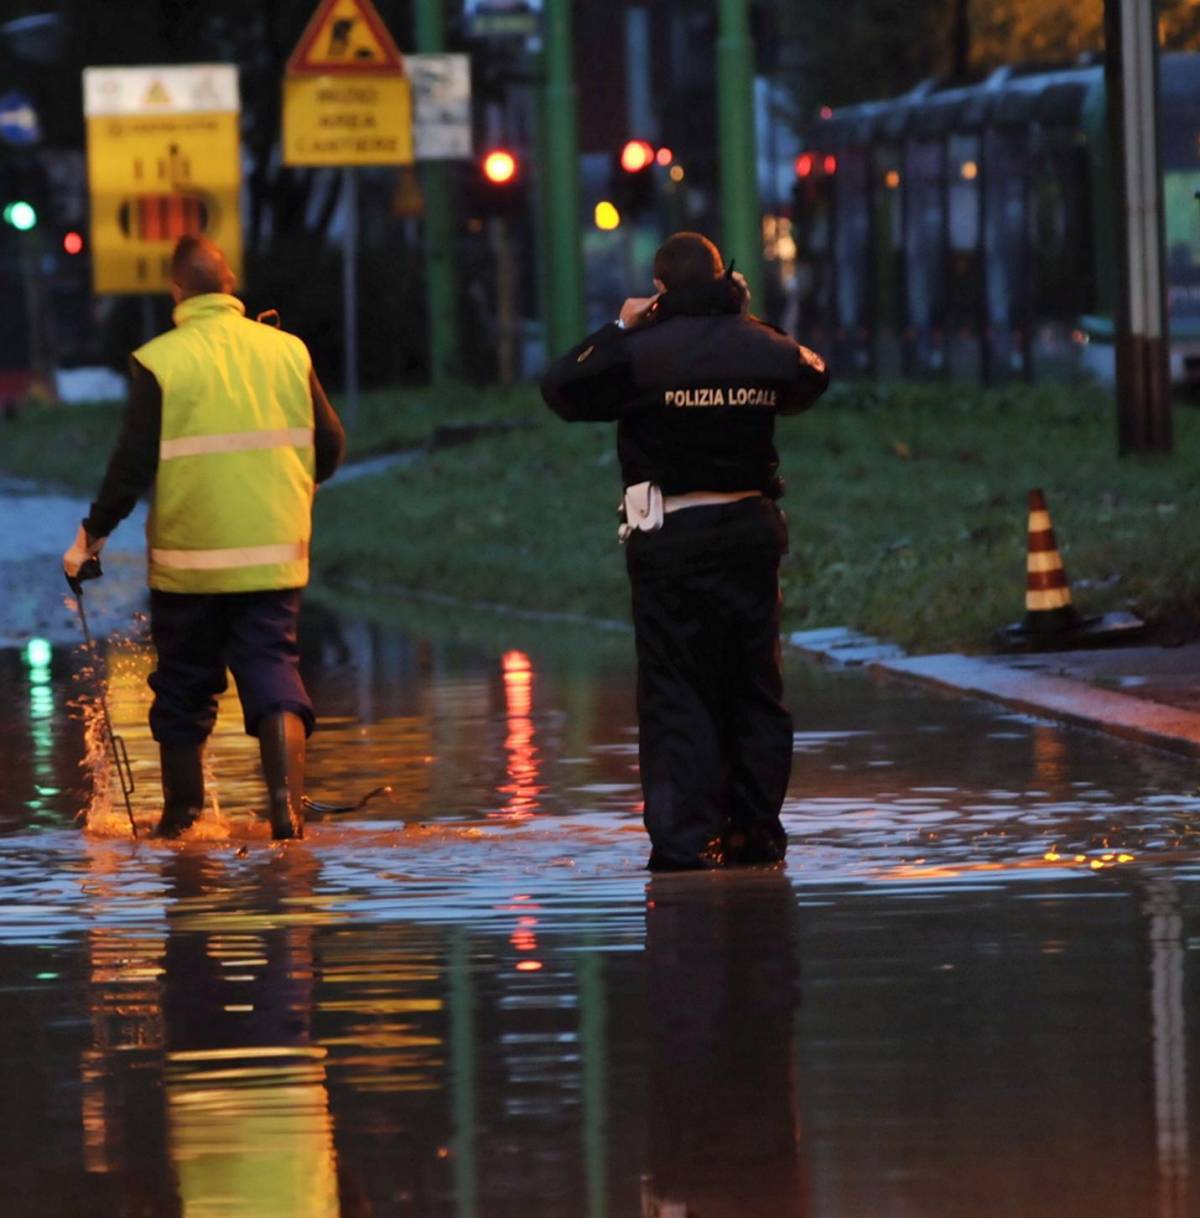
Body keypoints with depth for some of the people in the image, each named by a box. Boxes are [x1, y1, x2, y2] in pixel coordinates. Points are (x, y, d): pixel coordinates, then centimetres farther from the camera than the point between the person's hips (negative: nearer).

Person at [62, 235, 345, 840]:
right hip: (274, 557, 2)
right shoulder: (287, 352, 2)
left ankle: (181, 816, 18)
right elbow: (329, 447, 7)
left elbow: (134, 465, -9)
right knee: (273, 673, 3)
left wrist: (92, 535, 4)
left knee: (184, 688, 11)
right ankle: (287, 803, -17)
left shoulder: (158, 361, -8)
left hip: (189, 559, -2)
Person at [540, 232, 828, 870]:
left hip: (670, 532, -4)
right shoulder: (763, 347, 3)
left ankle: (686, 838, -7)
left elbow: (560, 387, -4)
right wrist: (747, 321, 25)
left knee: (676, 694, -2)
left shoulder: (643, 352, -11)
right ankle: (757, 830, 13)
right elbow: (812, 377, 25)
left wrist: (617, 329, 5)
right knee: (755, 686, 11)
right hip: (751, 527, 4)